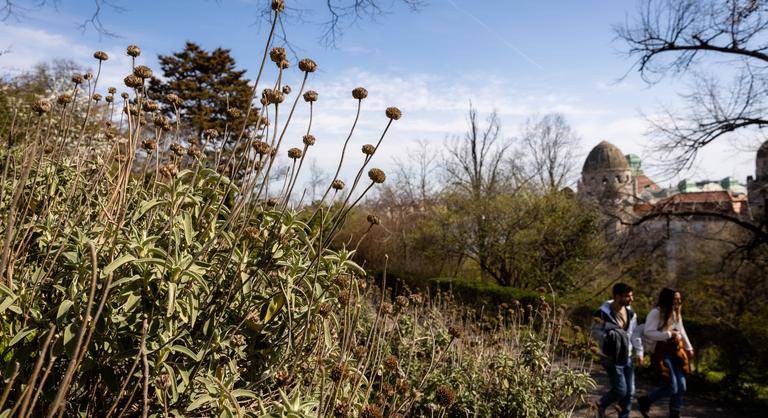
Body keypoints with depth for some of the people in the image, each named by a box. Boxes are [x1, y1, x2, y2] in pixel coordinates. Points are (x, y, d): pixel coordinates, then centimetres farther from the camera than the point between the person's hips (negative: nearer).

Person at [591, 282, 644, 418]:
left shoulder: (630, 312, 3)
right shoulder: (603, 313, -18)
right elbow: (595, 332, -11)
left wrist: (639, 352, 8)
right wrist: (609, 336, -28)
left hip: (626, 357, 7)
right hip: (611, 358, -7)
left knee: (629, 391, 8)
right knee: (621, 390, -6)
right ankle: (601, 405, 21)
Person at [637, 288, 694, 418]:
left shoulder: (676, 313, 11)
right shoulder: (655, 313, -16)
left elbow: (681, 331, 26)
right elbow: (648, 333, -24)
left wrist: (688, 348, 30)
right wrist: (669, 334, -25)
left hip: (676, 350, 8)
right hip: (661, 351, -8)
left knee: (681, 387, 9)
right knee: (672, 387, -10)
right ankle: (645, 401, 12)